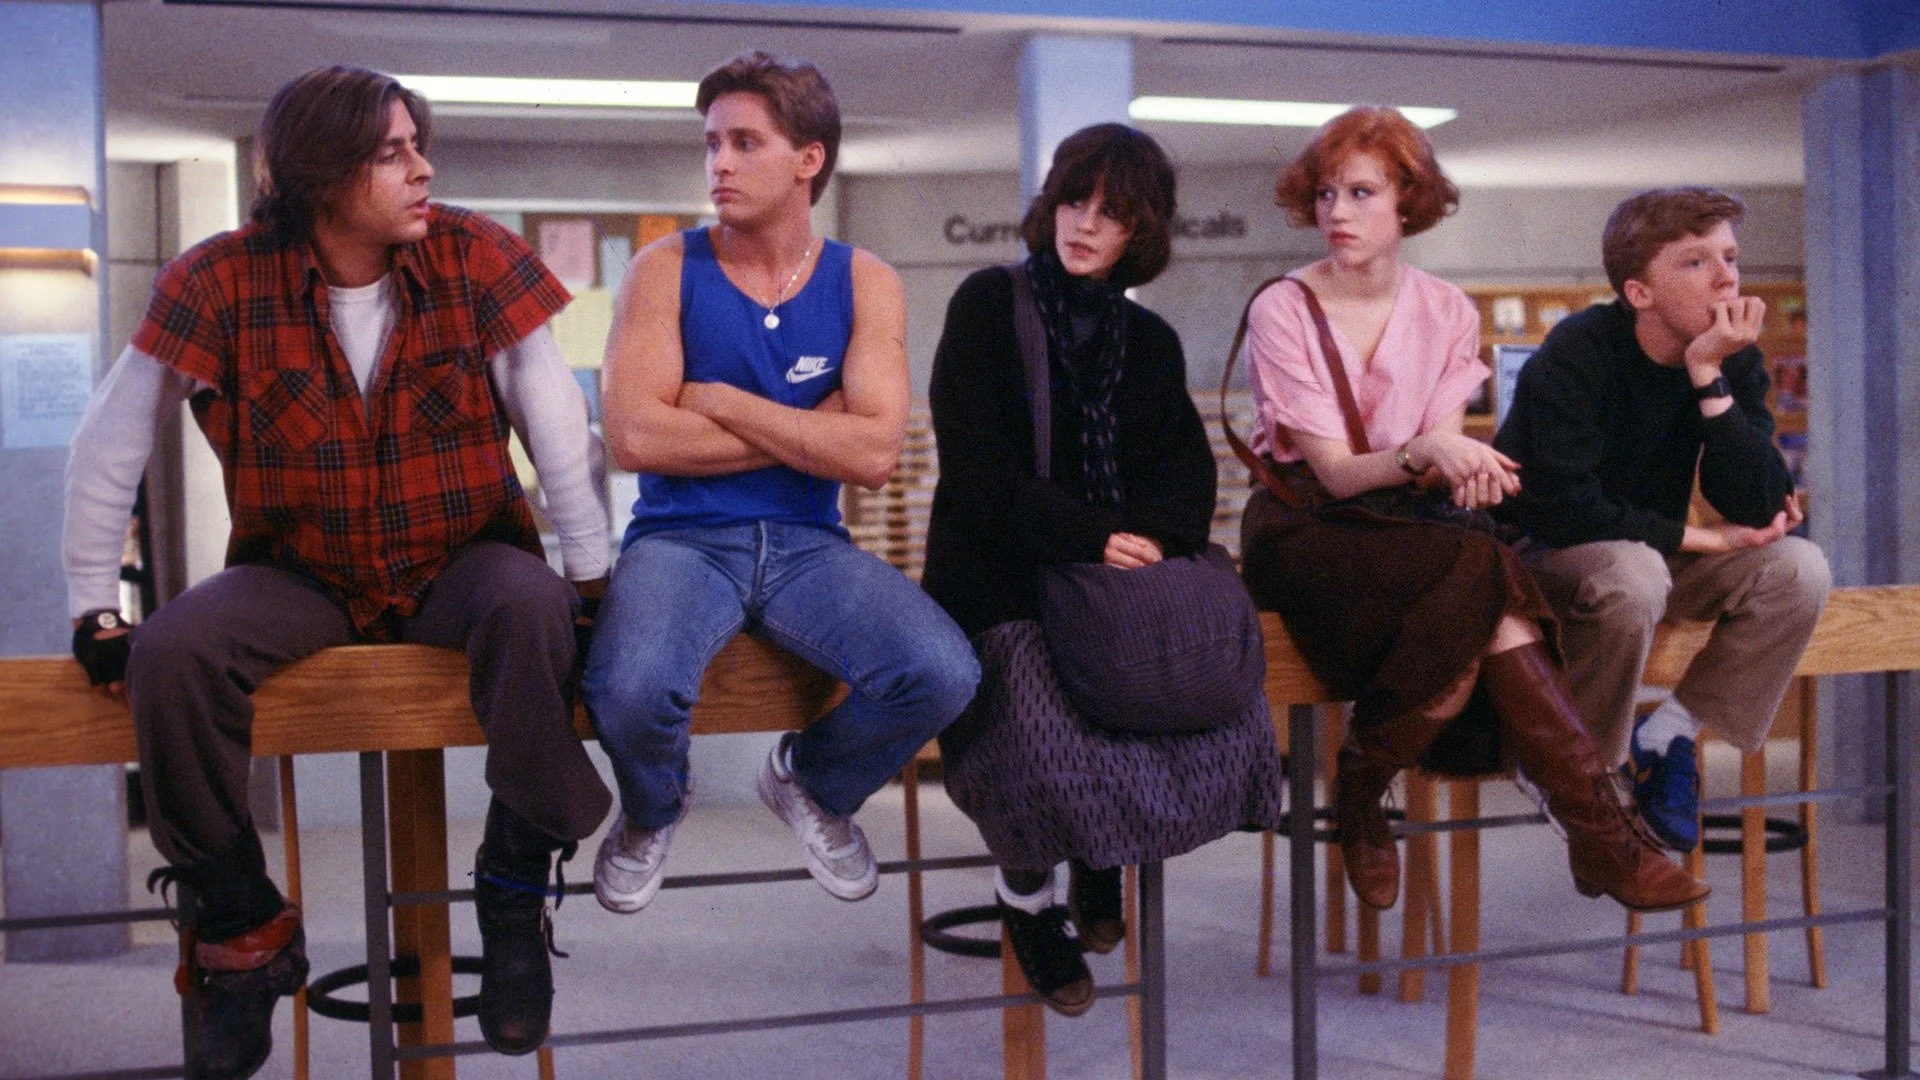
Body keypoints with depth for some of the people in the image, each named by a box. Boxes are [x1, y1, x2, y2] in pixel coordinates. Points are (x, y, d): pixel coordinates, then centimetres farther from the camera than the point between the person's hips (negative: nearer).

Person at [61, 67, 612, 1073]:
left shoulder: (474, 256, -8)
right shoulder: (221, 280, -9)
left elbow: (558, 424, -10)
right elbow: (107, 445, -3)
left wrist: (591, 578, -15)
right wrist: (95, 612, -3)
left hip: (457, 564, -1)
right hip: (300, 576, 1)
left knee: (531, 611, -34)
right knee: (171, 654, -26)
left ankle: (513, 896, -14)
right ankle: (245, 928, -4)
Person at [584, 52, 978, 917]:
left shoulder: (865, 284, 4)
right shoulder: (665, 270, 1)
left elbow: (873, 454, -10)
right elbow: (634, 438, -13)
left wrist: (717, 400, -10)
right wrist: (808, 432, -9)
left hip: (808, 544, 2)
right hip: (681, 539, -1)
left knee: (943, 676, -24)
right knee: (631, 692, -33)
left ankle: (814, 784, 13)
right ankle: (650, 813, 8)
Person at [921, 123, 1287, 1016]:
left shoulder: (1149, 342, 16)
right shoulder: (989, 305, 1)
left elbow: (1189, 474, 7)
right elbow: (976, 469, -8)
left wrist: (1143, 539, -15)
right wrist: (1091, 536, -17)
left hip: (1121, 578, 4)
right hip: (999, 582, -4)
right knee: (1052, 735, -31)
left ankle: (1104, 854, 9)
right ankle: (1026, 893, 3)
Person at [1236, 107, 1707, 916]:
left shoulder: (1446, 313, 7)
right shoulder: (1282, 311, -6)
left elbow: (1443, 457, -1)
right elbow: (1335, 471, -13)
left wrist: (1466, 468, -26)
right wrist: (1423, 453, -32)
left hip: (1413, 522, 4)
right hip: (1305, 525, -4)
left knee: (1475, 610, -32)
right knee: (1478, 565, -31)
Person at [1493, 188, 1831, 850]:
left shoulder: (1734, 361, -6)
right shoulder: (1578, 353, -22)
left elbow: (1758, 508, -17)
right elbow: (1561, 507, -30)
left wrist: (1710, 377, -25)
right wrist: (1693, 538, -20)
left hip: (1650, 552, 6)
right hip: (1541, 558, -6)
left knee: (1797, 568, -17)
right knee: (1633, 573, -38)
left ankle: (1667, 737, -3)